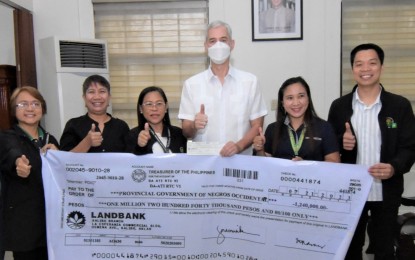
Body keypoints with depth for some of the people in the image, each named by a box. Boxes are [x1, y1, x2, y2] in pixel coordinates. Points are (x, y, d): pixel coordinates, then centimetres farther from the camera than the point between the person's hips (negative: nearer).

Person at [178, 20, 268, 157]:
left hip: (241, 159, 0)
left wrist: (239, 146, -10)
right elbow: (186, 132, 7)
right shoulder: (191, 84, 5)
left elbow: (257, 126, 6)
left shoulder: (250, 81, 5)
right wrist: (194, 126, -14)